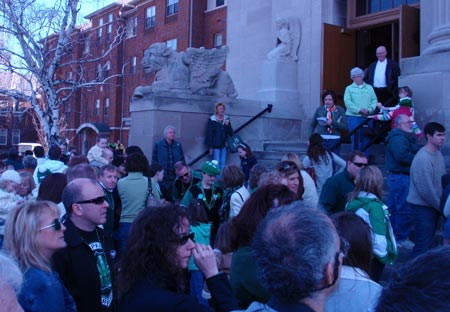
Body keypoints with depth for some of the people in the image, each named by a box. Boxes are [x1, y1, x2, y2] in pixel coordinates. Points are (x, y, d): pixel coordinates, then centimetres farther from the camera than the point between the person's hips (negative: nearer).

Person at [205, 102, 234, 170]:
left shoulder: (226, 119, 7)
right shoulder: (212, 120, -5)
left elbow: (231, 133, 7)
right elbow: (209, 134, -5)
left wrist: (227, 125, -12)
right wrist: (210, 147, -8)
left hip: (224, 145, 4)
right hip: (215, 145, -4)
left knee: (223, 163, 7)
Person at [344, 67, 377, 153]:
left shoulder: (369, 88, 14)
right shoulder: (349, 88, 7)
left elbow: (374, 100, 6)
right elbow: (347, 102, -6)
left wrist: (369, 110, -12)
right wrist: (359, 110, -15)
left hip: (368, 117, 2)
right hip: (354, 116, -2)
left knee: (366, 139, 4)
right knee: (355, 140, -6)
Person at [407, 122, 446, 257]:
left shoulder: (438, 154, 6)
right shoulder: (423, 158, -22)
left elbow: (442, 180, 12)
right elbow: (426, 189, -22)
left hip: (434, 205, 9)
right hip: (422, 206, -9)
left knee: (428, 240, 17)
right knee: (423, 243, -4)